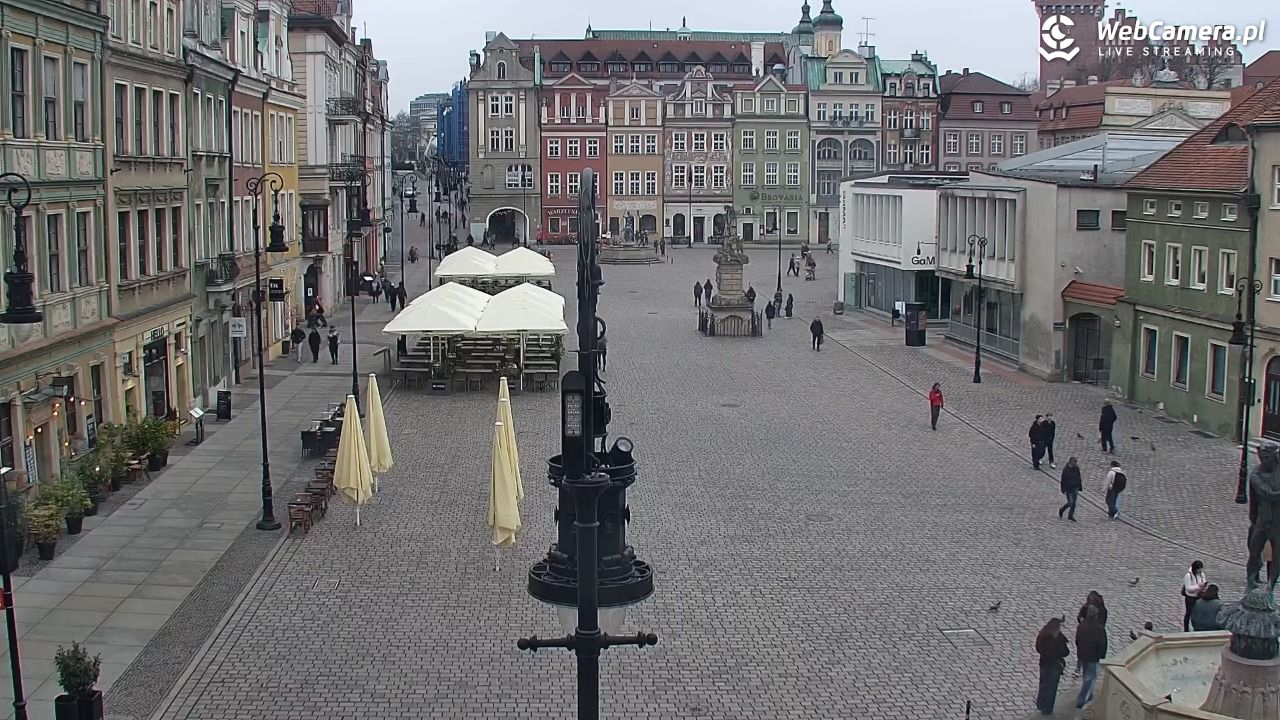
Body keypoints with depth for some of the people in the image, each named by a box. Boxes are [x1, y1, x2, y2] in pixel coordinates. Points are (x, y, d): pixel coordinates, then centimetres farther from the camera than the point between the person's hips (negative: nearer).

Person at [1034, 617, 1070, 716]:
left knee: (1044, 684, 22)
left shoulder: (1041, 636, -9)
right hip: (1055, 664, -5)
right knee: (1051, 687, 10)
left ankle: (1040, 705, 33)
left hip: (1044, 662, 5)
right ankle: (1047, 709, 20)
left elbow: (1038, 649, 2)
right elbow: (1065, 652, -15)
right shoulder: (1059, 639, -25)